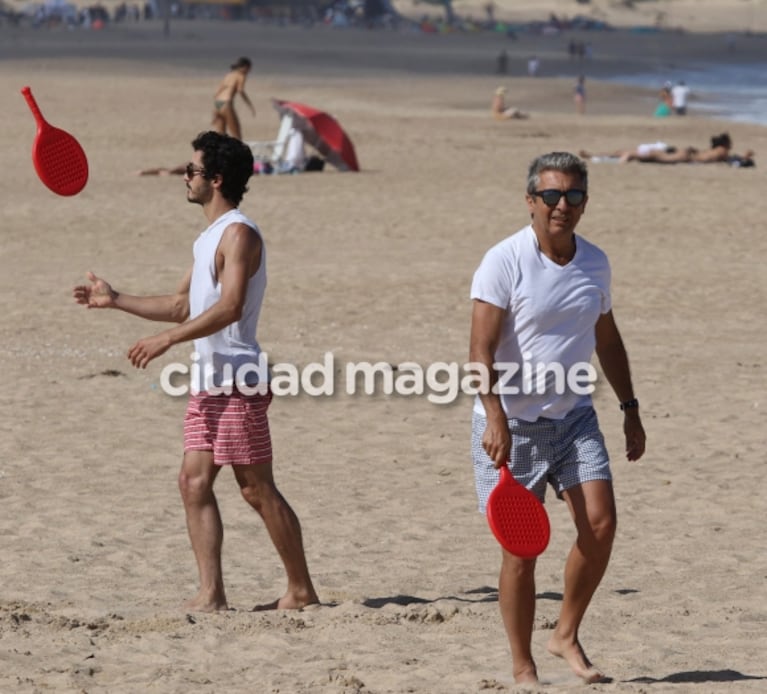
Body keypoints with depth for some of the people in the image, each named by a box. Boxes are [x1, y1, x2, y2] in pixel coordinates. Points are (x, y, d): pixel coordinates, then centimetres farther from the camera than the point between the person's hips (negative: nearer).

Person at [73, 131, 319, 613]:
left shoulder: (239, 234, -12)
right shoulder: (210, 238, 18)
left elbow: (230, 307, -24)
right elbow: (183, 306, 26)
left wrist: (168, 339, -28)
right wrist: (115, 300, 22)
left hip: (237, 383, -9)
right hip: (208, 381, 10)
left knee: (257, 489, -4)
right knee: (195, 481, 1)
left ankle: (302, 591, 4)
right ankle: (211, 595, 0)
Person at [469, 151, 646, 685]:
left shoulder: (595, 262, 7)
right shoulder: (505, 261, -12)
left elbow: (607, 340, 21)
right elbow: (482, 349, -17)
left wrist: (631, 409, 19)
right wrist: (494, 417, -27)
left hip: (574, 418, 5)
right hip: (512, 424, -5)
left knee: (600, 524, -9)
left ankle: (567, 636, 10)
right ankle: (523, 668, 9)